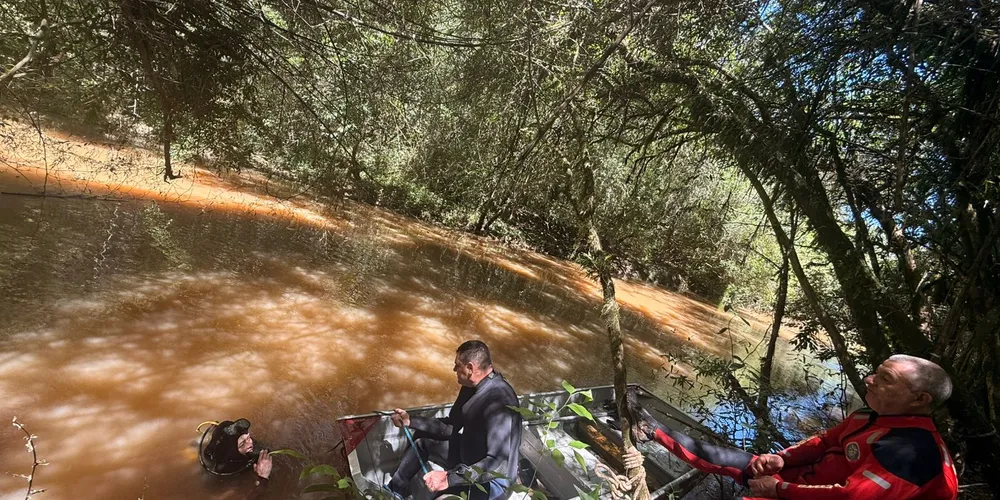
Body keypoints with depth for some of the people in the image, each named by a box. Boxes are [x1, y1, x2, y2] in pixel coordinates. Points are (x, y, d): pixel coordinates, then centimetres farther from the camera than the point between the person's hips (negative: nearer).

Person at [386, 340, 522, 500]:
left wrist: (449, 478, -39)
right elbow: (451, 426, 6)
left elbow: (498, 463, -37)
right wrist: (411, 421, 1)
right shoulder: (472, 385, -5)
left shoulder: (498, 403, -34)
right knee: (421, 439, 19)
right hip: (468, 454, 9)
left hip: (491, 477, -9)